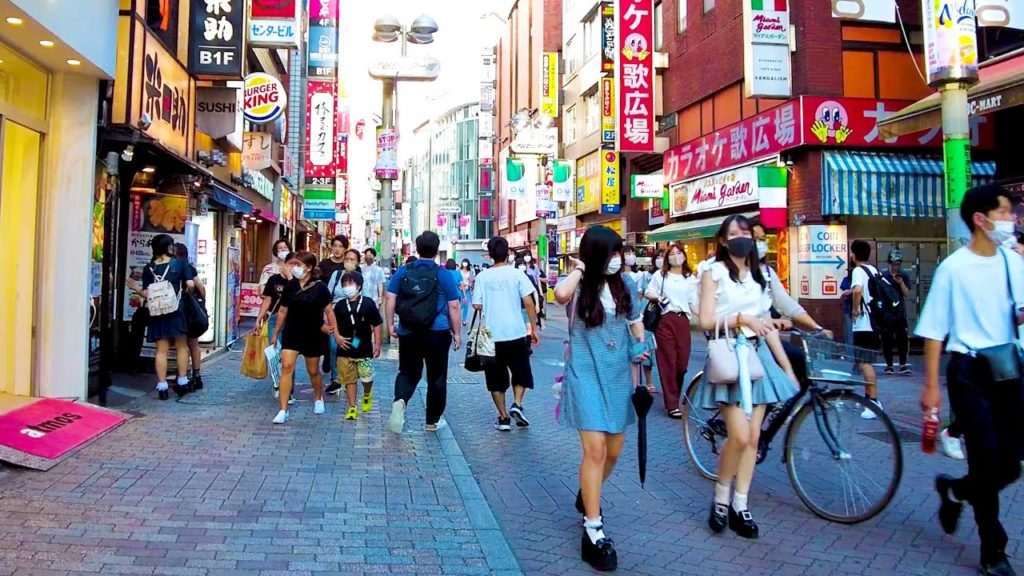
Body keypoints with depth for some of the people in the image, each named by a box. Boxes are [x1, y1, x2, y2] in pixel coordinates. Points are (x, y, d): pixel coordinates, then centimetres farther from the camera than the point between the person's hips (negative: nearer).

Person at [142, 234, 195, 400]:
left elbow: (145, 293, -1)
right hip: (176, 310, -2)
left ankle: (162, 387, 3)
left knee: (161, 350, 4)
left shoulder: (149, 268, 5)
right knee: (182, 347, 12)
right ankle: (182, 382, 14)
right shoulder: (180, 264, -1)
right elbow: (190, 284, -8)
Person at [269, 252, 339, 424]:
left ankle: (318, 399, 41)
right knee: (287, 366, -11)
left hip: (313, 335, -2)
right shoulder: (290, 286, -1)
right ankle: (283, 410, -8)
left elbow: (329, 311, -6)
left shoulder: (319, 287, -10)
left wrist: (335, 332, -9)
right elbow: (282, 311, 7)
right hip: (291, 333, 2)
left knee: (313, 370, 13)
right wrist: (275, 333, 12)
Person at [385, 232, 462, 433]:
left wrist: (390, 324, 7)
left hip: (408, 332, 2)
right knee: (436, 377, 11)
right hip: (437, 333, -2)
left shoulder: (403, 271, 4)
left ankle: (400, 401, -17)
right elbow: (454, 306, -4)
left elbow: (389, 298, 1)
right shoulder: (444, 274, -3)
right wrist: (457, 333, 3)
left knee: (408, 372, 13)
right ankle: (433, 420, 19)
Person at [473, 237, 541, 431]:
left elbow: (477, 305, -3)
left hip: (490, 335, 1)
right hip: (515, 333, -1)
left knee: (496, 377, 11)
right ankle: (517, 404, -2)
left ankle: (503, 417, 10)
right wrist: (534, 329, 0)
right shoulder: (516, 274, -3)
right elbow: (528, 302, -7)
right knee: (521, 371, 17)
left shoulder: (482, 276, 0)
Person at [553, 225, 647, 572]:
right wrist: (580, 270, -17)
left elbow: (636, 324, 14)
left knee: (614, 450, 14)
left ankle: (588, 496, 42)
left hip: (618, 375, 5)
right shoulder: (578, 286, -9)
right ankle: (593, 531, 0)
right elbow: (560, 295, -34)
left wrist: (640, 353, 9)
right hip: (586, 375, -5)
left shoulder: (625, 283, 3)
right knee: (595, 449, -11)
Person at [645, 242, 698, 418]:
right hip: (665, 321, -3)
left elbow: (694, 302, 10)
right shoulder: (660, 275, 6)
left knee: (682, 362, 4)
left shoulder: (691, 279, 12)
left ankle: (674, 396, 26)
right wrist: (658, 298, -12)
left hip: (683, 321, 3)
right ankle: (672, 405, -1)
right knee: (668, 362, -4)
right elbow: (647, 293, 9)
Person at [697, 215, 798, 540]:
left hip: (758, 355, 6)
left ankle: (739, 506, 13)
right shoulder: (714, 272, -1)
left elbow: (767, 325, 15)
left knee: (753, 436, 3)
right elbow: (706, 321, -10)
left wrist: (787, 367, 11)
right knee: (739, 436, -15)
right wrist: (742, 318, -16)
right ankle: (720, 498, 7)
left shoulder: (758, 276, 16)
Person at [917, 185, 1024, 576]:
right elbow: (934, 331, -7)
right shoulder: (954, 268, -10)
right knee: (987, 459, -2)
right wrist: (931, 387, -9)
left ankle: (955, 490, 37)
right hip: (969, 370, -5)